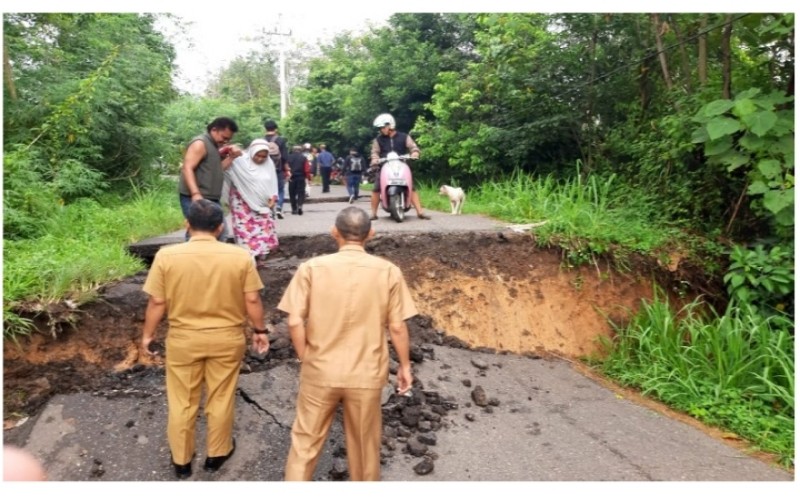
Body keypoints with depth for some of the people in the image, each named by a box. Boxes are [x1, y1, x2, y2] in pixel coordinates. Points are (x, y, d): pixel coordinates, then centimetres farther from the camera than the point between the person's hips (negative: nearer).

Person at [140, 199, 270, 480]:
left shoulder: (166, 256, -12)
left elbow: (157, 302, -7)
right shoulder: (240, 256, -12)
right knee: (221, 399, 18)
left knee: (182, 402, 17)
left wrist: (147, 334, 7)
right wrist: (260, 331, 6)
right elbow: (252, 300, -8)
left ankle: (181, 461, 33)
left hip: (183, 339, 0)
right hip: (226, 338, 0)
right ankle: (217, 454, 34)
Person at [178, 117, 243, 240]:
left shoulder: (215, 147, 20)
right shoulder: (200, 143, -10)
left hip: (212, 199, 10)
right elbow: (187, 169, -20)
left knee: (221, 234, 12)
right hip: (196, 199, -10)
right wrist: (195, 193, -31)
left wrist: (231, 157, 8)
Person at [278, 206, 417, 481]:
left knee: (306, 438, 18)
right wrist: (405, 366, 8)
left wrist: (305, 360, 4)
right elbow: (397, 327, -6)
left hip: (320, 370, 0)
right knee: (365, 441, 20)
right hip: (366, 373, 1)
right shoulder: (388, 271, -8)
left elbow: (295, 322, -11)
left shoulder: (312, 268, -10)